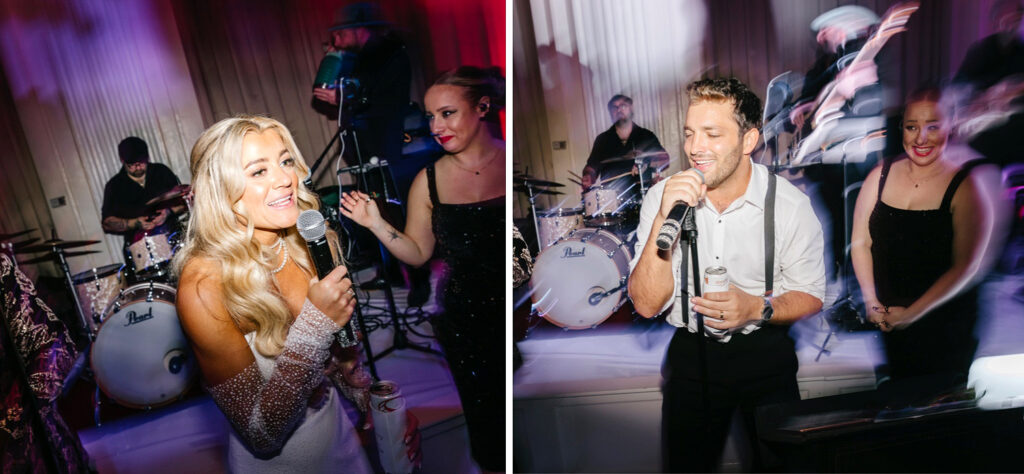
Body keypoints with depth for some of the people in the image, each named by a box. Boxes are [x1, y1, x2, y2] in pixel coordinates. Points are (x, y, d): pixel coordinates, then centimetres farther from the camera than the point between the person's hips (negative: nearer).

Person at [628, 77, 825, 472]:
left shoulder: (791, 205, -13)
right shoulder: (663, 198, -12)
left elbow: (810, 295, -2)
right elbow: (646, 304, -18)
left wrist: (757, 308, -24)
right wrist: (664, 219, -30)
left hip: (765, 354, 0)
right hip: (691, 351, 1)